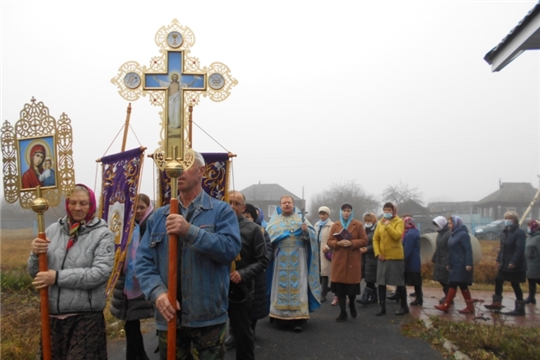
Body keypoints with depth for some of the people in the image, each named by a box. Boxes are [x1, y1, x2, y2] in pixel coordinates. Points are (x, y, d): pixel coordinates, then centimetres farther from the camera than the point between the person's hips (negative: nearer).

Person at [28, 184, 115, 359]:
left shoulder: (102, 233, -7)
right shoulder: (53, 230, 4)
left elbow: (101, 272, -19)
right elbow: (35, 273, 9)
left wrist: (58, 277, -20)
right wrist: (36, 255, -12)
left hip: (86, 318, -4)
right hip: (52, 316, 4)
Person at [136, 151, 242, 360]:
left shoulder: (221, 210, -2)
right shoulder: (158, 216, 8)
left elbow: (231, 248, -17)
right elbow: (143, 261, 2)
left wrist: (190, 231, -25)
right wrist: (157, 292, -16)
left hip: (209, 317, -3)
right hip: (168, 316, 3)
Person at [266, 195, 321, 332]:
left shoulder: (300, 218, 8)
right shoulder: (275, 220, 11)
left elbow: (312, 235, 0)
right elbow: (267, 236, 4)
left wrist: (306, 230, -20)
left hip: (297, 259, -1)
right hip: (281, 259, 1)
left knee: (297, 285, -3)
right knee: (281, 285, 4)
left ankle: (298, 318, -2)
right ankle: (281, 315, 14)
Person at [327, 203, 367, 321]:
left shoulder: (358, 225, 3)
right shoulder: (335, 225, 8)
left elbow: (364, 241, 0)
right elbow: (329, 242, 6)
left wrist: (351, 243, -15)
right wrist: (338, 243, -15)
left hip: (353, 260, -1)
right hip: (339, 260, 1)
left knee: (352, 284, 1)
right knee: (339, 287, -1)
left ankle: (352, 305, 31)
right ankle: (343, 312, 9)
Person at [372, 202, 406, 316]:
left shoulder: (399, 221, -4)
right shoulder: (380, 222, 9)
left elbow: (397, 236, -20)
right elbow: (375, 238, 7)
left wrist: (387, 225, -19)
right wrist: (377, 253, -3)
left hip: (395, 256, -5)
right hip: (382, 257, 5)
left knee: (399, 282, 4)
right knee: (381, 282, 6)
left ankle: (404, 306, 18)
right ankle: (382, 307, 15)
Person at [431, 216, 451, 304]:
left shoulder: (449, 234, -14)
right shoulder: (440, 233, 15)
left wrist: (449, 262, -24)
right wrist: (434, 259, 16)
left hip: (446, 261, -8)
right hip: (439, 261, 9)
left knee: (445, 280, -3)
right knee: (441, 279, 11)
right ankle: (447, 296, 24)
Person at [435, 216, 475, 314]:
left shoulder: (463, 234, -11)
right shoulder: (454, 235, 16)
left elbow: (468, 250, -17)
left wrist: (469, 264, -24)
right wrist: (449, 264, 19)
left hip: (461, 265, -9)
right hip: (455, 265, 9)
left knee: (453, 284, -8)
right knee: (462, 286, 9)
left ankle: (446, 305, -6)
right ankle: (470, 307, 13)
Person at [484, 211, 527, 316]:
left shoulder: (519, 233, -15)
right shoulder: (505, 232, 11)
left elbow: (520, 249, -21)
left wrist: (513, 262, -25)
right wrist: (499, 259, 10)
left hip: (515, 266, -8)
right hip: (504, 265, 8)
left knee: (515, 284, 0)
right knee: (498, 281, 12)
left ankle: (520, 308, 12)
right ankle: (497, 303, 26)